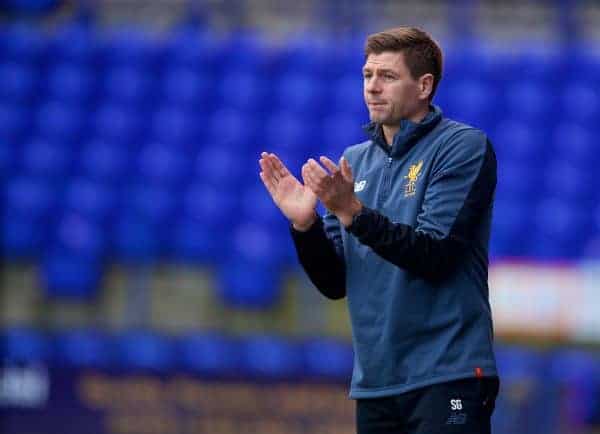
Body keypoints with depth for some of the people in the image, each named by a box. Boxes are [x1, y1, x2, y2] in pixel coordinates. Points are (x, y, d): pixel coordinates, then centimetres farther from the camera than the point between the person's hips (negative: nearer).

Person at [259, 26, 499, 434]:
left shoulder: (464, 147, -5)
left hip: (446, 376, -6)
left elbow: (434, 256, -16)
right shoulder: (356, 160, 13)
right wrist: (304, 223, -7)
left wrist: (351, 212, -25)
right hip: (375, 383, 6)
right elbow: (335, 283, 11)